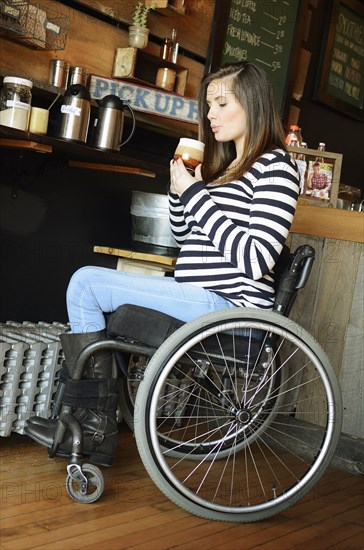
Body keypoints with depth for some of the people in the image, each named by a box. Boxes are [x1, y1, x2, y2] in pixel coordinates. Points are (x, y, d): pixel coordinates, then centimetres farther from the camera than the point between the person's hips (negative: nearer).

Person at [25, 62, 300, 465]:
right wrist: (180, 187, 7)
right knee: (86, 281, 4)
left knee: (86, 283, -11)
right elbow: (183, 235, 25)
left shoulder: (275, 167, -8)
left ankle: (96, 426, 2)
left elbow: (256, 261, -20)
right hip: (198, 296, 10)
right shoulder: (223, 165, 20)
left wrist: (195, 193, -15)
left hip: (230, 306, -10)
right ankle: (92, 424, 3)